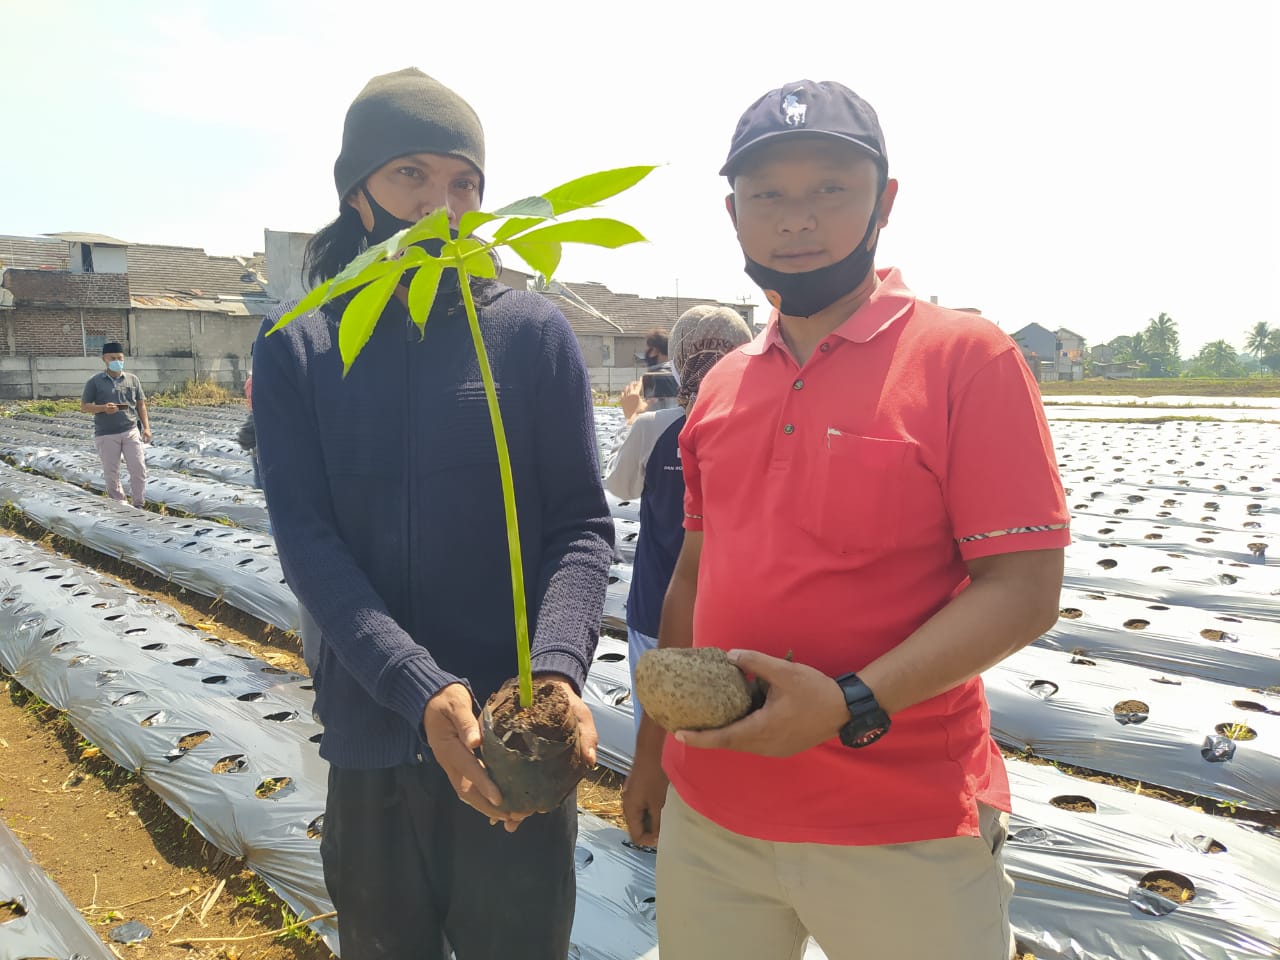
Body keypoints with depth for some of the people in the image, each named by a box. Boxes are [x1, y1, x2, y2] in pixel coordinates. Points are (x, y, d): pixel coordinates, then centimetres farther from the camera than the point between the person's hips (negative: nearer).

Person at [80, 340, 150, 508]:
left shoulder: (133, 380, 9)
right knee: (111, 474, 4)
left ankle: (138, 505, 8)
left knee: (139, 469, -3)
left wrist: (146, 427, 1)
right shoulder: (95, 381, 2)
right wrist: (103, 408, -16)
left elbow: (141, 405, 12)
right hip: (106, 435, -1)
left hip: (131, 431, 2)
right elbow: (84, 407, 3)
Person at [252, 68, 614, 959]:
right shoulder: (296, 350, 1)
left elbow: (582, 526, -6)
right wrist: (423, 693, -21)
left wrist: (558, 669, -25)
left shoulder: (535, 334, -3)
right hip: (370, 740, 2)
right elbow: (309, 543, -8)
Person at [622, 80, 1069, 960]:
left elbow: (1022, 591, -13)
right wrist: (651, 750, 14)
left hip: (905, 837, -4)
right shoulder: (722, 386, 7)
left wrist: (849, 706, -23)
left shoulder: (966, 358, -9)